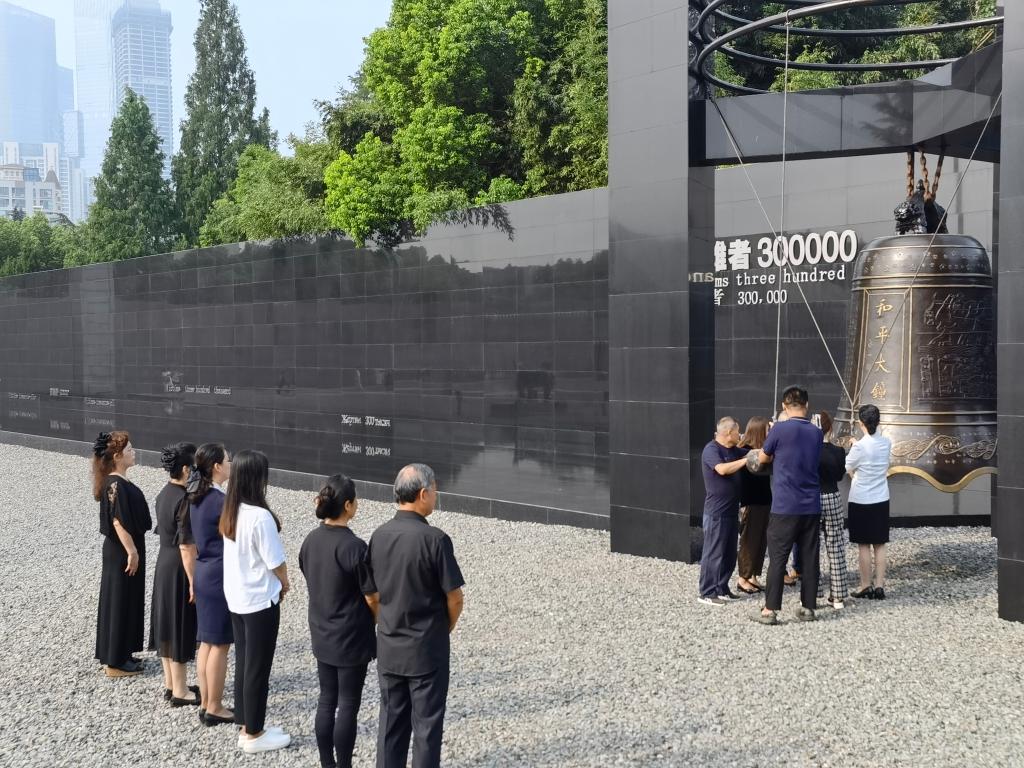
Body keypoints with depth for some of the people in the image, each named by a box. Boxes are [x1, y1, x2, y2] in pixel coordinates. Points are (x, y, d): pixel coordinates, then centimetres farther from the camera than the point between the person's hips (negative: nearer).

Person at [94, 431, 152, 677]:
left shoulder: (119, 481, 10)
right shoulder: (116, 485, -20)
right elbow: (119, 522, -23)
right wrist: (131, 552, -21)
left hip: (126, 549, 10)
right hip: (122, 552, -10)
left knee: (128, 601, 16)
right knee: (119, 602, -1)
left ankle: (119, 655, 26)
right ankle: (115, 662, 7)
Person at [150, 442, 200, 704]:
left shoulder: (165, 493, 5)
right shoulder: (184, 500, -22)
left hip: (164, 564, 9)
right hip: (179, 569, -9)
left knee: (167, 624, 16)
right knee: (181, 627, 1)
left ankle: (170, 684, 27)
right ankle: (179, 691, 10)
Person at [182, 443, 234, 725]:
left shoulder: (196, 499, 6)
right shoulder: (221, 501, -20)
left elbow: (187, 545, 13)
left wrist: (193, 580, 21)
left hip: (203, 575, 9)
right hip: (221, 577, -9)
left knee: (206, 643, 14)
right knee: (220, 645, 1)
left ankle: (205, 703, 22)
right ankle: (214, 709, 9)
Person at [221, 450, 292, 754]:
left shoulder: (229, 513, 0)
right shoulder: (260, 516, -24)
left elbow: (241, 554, 7)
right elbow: (276, 563, -17)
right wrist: (284, 584, 4)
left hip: (236, 598, 8)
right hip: (260, 600, -8)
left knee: (243, 662, 16)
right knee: (257, 667, 4)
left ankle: (246, 727, 26)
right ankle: (254, 734, 15)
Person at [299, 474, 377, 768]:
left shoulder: (311, 540, 0)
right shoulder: (354, 546, -22)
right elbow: (372, 595, -15)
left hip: (321, 635, 7)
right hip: (350, 638, -7)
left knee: (326, 701, 15)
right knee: (348, 705, 4)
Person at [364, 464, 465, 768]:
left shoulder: (379, 536, -1)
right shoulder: (434, 539, -18)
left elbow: (372, 597, 6)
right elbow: (454, 598, -13)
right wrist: (446, 628, 6)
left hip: (388, 648, 5)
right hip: (427, 650, -5)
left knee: (391, 721, 14)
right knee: (426, 724, 6)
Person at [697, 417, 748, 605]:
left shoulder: (734, 450, 13)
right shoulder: (711, 449, -14)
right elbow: (722, 469, -30)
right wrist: (747, 460, -24)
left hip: (731, 511, 9)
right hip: (716, 512, -9)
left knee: (729, 554, 13)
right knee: (713, 553, -4)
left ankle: (722, 589, 22)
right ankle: (706, 593, 3)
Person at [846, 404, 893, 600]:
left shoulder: (860, 446, -18)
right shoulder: (886, 443, -2)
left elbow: (848, 469, -5)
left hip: (861, 501, -5)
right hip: (881, 499, 5)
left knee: (863, 545, 4)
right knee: (880, 544, 9)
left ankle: (866, 586, 9)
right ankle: (879, 586, 10)